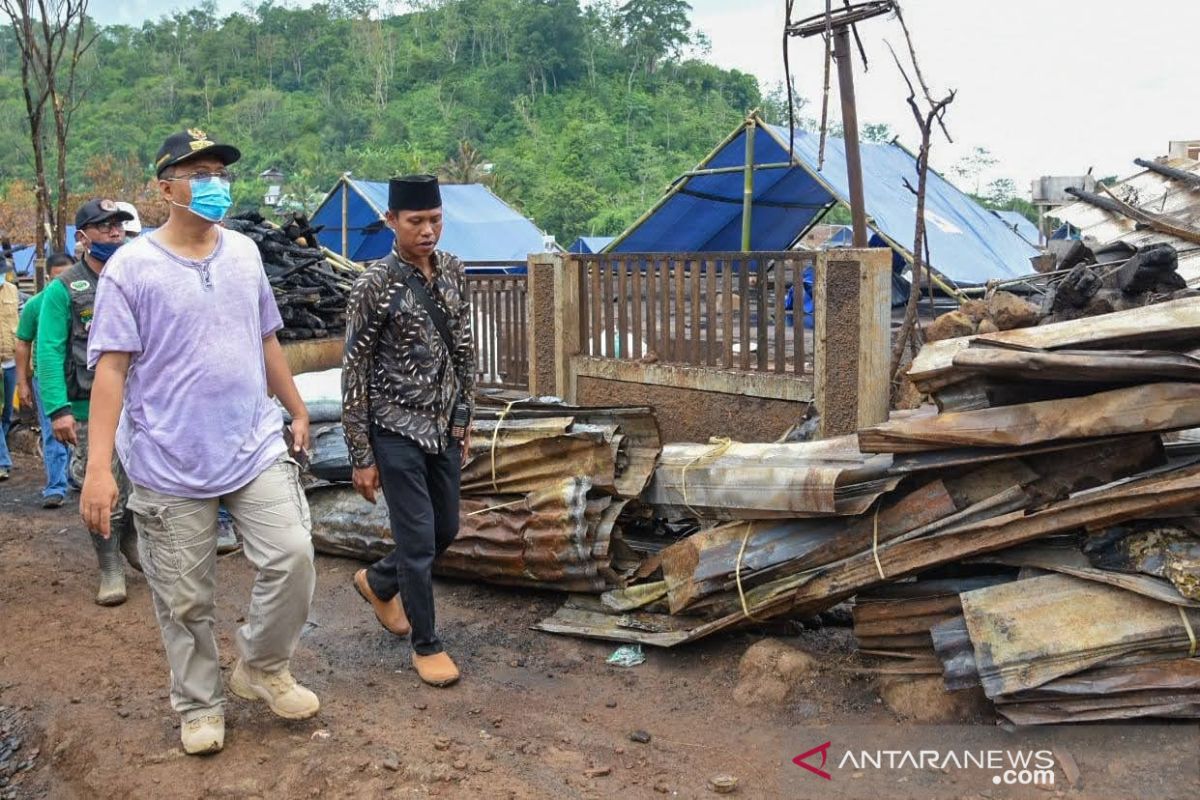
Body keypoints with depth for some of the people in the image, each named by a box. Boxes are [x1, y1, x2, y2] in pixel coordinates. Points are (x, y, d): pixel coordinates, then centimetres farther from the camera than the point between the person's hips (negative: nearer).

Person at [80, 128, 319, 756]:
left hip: (256, 448, 4)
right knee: (185, 600, 7)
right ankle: (199, 706, 29)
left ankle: (262, 668, 22)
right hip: (170, 467, -3)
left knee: (292, 558, -4)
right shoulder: (131, 267, -7)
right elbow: (110, 368, -11)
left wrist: (297, 411, 21)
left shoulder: (244, 253, 8)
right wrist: (98, 466, -17)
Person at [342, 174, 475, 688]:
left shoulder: (452, 271, 2)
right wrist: (362, 457, -12)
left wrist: (463, 420, 10)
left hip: (442, 427, 6)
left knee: (445, 529, 17)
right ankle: (426, 643, 21)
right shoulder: (375, 285, -15)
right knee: (419, 539, 0)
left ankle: (377, 581, 44)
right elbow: (354, 373, -12)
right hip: (396, 430, -6)